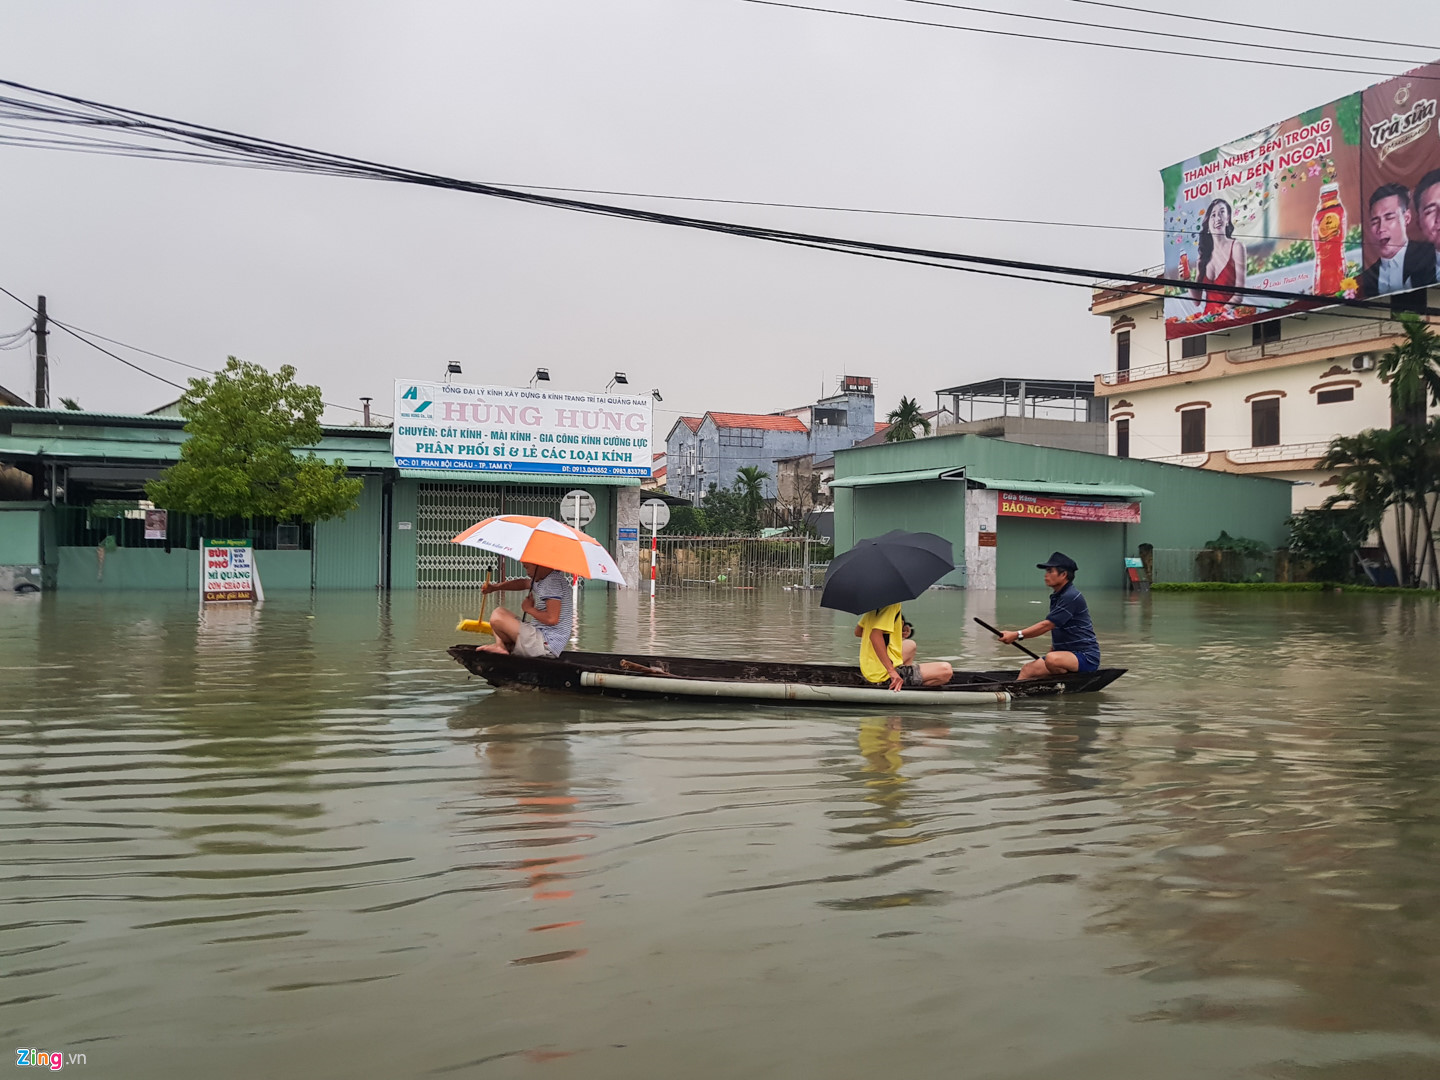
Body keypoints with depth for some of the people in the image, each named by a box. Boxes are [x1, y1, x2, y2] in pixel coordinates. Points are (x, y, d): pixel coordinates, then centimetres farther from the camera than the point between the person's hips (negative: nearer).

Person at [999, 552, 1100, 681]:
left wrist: (1017, 635, -24)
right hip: (1064, 654, 9)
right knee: (1027, 670, -7)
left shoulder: (1071, 597, -17)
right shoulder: (1056, 597, 15)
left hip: (1086, 657, -9)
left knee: (1052, 659, -37)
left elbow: (1046, 625, -22)